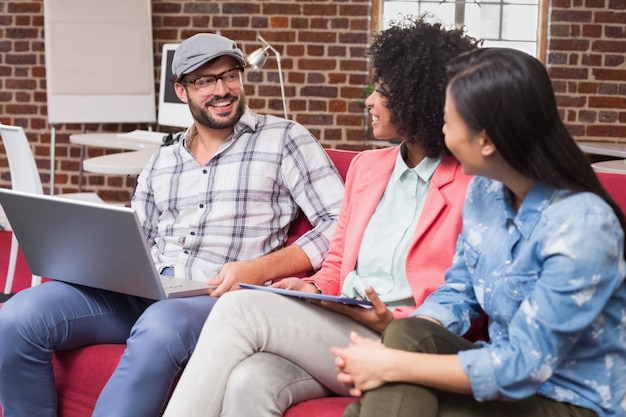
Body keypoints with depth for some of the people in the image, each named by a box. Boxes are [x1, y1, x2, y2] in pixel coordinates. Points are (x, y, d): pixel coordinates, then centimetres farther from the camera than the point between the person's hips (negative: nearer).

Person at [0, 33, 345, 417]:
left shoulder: (283, 138, 6)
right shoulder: (161, 162, 22)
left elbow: (340, 224, -3)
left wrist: (260, 269, -15)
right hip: (144, 292, 5)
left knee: (159, 326, -41)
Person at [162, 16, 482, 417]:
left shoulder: (474, 188, -2)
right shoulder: (366, 166, 19)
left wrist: (393, 323, -18)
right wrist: (313, 290, 1)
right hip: (336, 329, 6)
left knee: (241, 307, -25)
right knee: (248, 382, -29)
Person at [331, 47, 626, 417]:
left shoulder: (580, 226, -25)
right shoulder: (485, 190, -2)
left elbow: (521, 366, -25)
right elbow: (457, 291, 6)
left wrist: (391, 366, -24)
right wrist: (388, 352, -14)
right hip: (514, 365, 6)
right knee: (406, 336, -21)